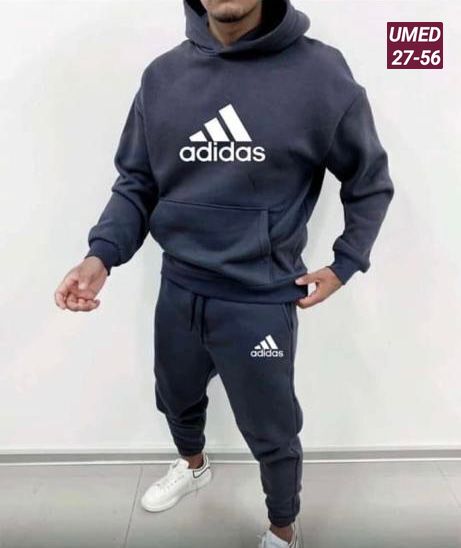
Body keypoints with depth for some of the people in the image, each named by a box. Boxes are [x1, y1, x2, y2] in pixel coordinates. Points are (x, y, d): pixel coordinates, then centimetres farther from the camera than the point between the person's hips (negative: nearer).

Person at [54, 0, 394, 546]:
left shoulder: (320, 72, -12)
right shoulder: (162, 75, -2)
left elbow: (369, 183, 0)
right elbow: (136, 181, 2)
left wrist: (344, 264, -3)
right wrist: (101, 254, -13)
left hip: (261, 301, -4)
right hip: (177, 291, 5)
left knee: (272, 434, 13)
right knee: (176, 400, 27)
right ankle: (193, 464, 61)